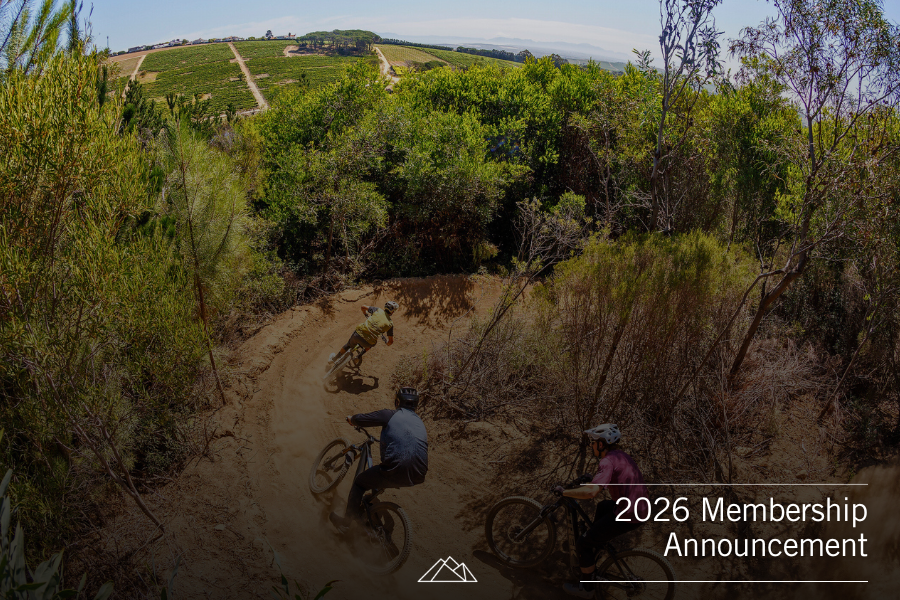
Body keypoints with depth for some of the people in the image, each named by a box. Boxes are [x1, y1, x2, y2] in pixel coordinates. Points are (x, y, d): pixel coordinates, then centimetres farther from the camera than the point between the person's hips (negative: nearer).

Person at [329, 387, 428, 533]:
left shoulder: (390, 415, 2)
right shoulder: (420, 423, 21)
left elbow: (360, 420, 6)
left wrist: (351, 419, 31)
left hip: (396, 471, -7)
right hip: (417, 477, 7)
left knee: (359, 483, 21)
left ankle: (345, 522, 28)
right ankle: (360, 513, 47)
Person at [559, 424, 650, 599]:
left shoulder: (608, 461, -17)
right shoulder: (621, 456, 13)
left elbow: (592, 492, -30)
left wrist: (564, 492, -17)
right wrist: (590, 479, 28)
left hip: (627, 516, -10)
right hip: (642, 508, 10)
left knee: (583, 543, 2)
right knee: (602, 507, 37)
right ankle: (593, 556, 44)